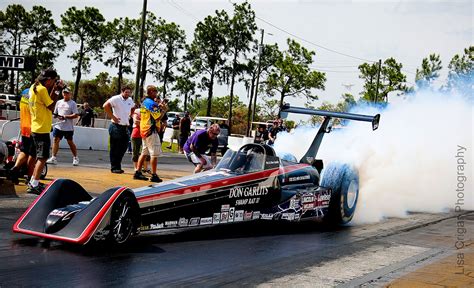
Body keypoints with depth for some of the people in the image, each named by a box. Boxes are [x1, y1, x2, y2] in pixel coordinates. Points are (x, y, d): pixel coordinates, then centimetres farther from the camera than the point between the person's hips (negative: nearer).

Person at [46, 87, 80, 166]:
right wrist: (55, 116, -2)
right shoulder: (59, 102, 14)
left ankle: (75, 158, 16)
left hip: (68, 127, -5)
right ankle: (53, 158, -2)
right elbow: (55, 113, 22)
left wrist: (65, 116, -19)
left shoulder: (73, 103, -4)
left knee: (70, 142, 3)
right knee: (55, 140, -3)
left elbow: (76, 115, -12)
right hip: (59, 126, 5)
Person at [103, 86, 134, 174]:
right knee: (115, 149, -1)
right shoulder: (116, 99, -10)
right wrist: (113, 117, -18)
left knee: (123, 147, 7)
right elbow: (105, 106, -20)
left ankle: (117, 166, 19)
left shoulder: (130, 100, 12)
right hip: (116, 126, -7)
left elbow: (133, 108, 32)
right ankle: (114, 168, 5)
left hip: (125, 127, 7)